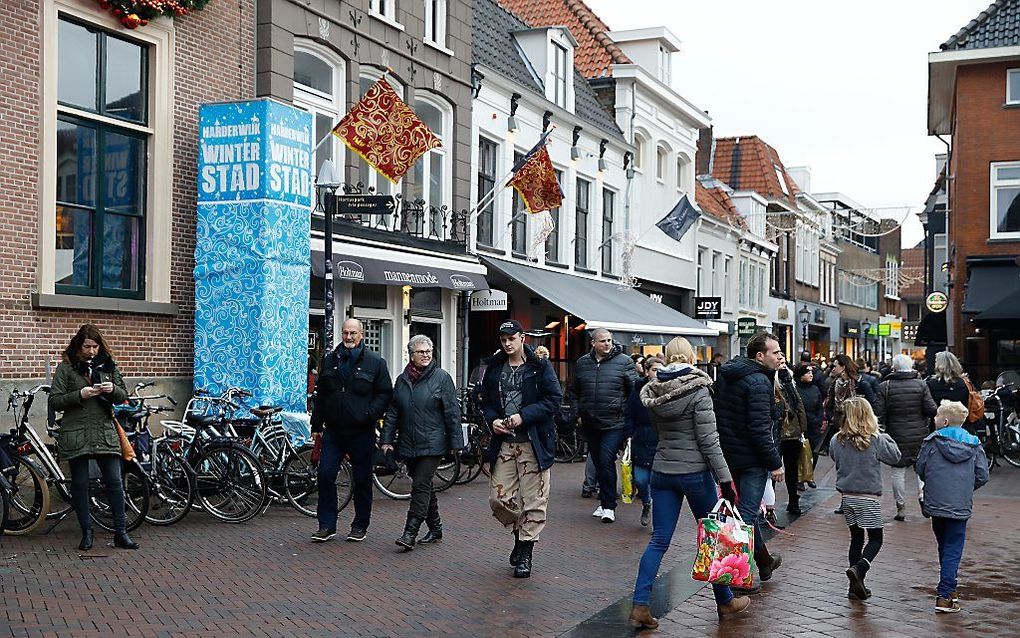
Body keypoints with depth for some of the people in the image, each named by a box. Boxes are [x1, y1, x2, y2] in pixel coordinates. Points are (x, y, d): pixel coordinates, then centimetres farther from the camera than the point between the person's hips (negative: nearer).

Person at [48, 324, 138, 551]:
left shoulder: (108, 366, 10)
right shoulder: (66, 368, 1)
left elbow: (123, 397, 12)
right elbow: (55, 402, -3)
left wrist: (113, 390, -10)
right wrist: (80, 395, -18)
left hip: (105, 433, 2)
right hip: (76, 434, -2)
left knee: (115, 482, -1)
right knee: (80, 485, 5)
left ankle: (120, 533, 6)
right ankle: (87, 533, 17)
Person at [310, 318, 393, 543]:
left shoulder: (375, 362, -1)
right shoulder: (330, 360, 10)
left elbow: (385, 394, -1)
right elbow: (320, 395, 15)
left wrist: (369, 414, -16)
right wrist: (316, 425, 13)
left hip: (361, 432, -3)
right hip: (333, 430, 3)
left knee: (362, 480, 6)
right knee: (325, 475, -2)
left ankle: (360, 526, 18)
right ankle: (327, 525, 8)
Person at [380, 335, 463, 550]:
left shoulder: (442, 377, -3)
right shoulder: (402, 380, 11)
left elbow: (452, 411, -6)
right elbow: (392, 412, 13)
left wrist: (455, 442, -9)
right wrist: (386, 439, 6)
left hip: (432, 444, -5)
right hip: (408, 444, 5)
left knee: (421, 486, -11)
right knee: (424, 486, 13)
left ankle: (410, 533, -11)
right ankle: (435, 528, 25)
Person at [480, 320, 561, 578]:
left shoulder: (540, 367, -3)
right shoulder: (494, 368, 11)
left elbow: (553, 399, -7)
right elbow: (486, 400, 18)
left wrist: (524, 416, -16)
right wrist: (492, 420, -3)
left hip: (533, 442, -4)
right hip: (503, 443, 4)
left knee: (533, 501, 0)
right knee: (498, 499, 2)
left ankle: (526, 552, 13)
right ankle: (520, 533, 29)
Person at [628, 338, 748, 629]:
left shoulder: (653, 391, 3)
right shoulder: (698, 390, -13)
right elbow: (708, 440, -16)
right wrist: (725, 478, -14)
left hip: (662, 471, 5)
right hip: (694, 471, -4)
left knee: (659, 540, 6)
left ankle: (640, 606, -1)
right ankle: (725, 601, 26)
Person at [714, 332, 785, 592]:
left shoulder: (725, 375, 9)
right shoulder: (758, 382, -19)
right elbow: (760, 428, -24)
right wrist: (775, 463, -18)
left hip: (728, 452, 9)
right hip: (751, 458, -9)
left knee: (748, 510, 21)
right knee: (746, 513, -3)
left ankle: (764, 561, 37)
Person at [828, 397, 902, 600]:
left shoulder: (837, 440, -5)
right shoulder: (875, 440, -16)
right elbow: (895, 456, -2)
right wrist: (885, 437, 10)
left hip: (847, 497, 4)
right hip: (868, 498, -4)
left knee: (856, 538, 15)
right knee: (875, 539, 8)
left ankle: (855, 585, 16)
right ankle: (858, 569, -17)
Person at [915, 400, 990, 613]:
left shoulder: (932, 441, -5)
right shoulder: (974, 445, -1)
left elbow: (920, 468, 2)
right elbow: (982, 476, 0)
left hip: (935, 503, 1)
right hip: (961, 506, -1)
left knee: (944, 547, 18)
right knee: (953, 550, 1)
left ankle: (948, 588, 28)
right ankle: (944, 595, -6)